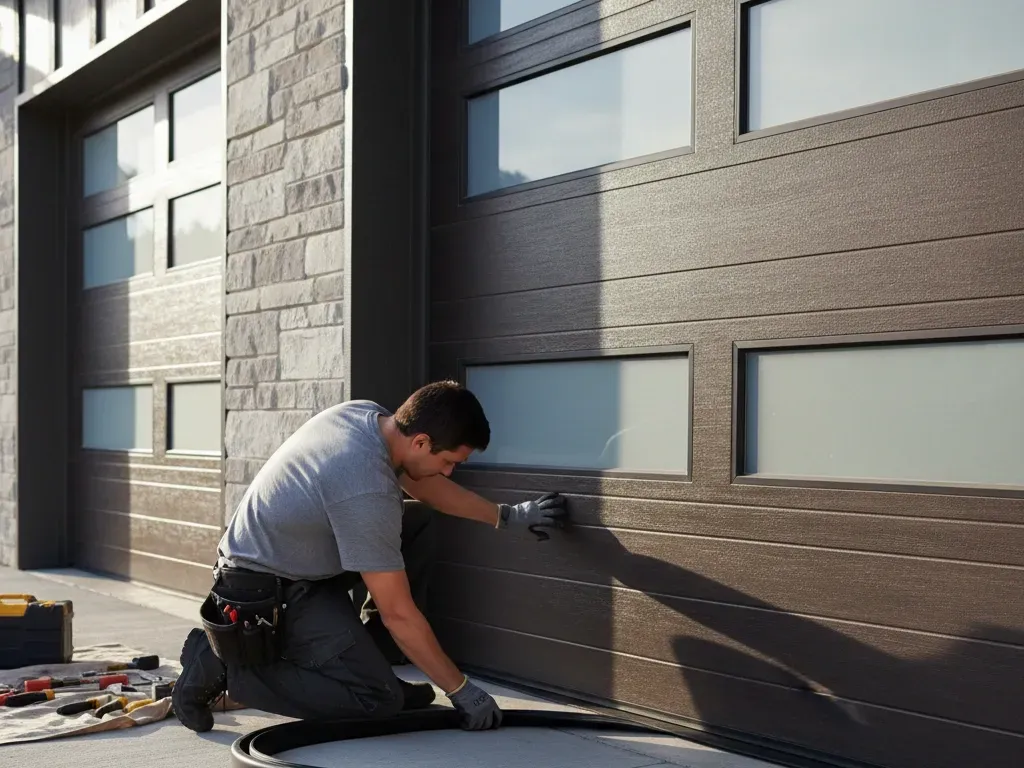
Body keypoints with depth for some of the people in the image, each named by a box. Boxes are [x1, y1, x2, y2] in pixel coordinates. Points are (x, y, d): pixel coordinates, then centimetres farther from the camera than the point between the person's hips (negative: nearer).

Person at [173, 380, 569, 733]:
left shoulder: (365, 413, -5)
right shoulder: (366, 492, -31)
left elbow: (424, 484, 15)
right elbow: (398, 614, -24)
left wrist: (508, 516, 19)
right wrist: (461, 689, -14)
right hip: (267, 594, -10)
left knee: (418, 523, 9)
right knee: (379, 700, -16)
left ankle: (368, 662, 12)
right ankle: (224, 663, -5)